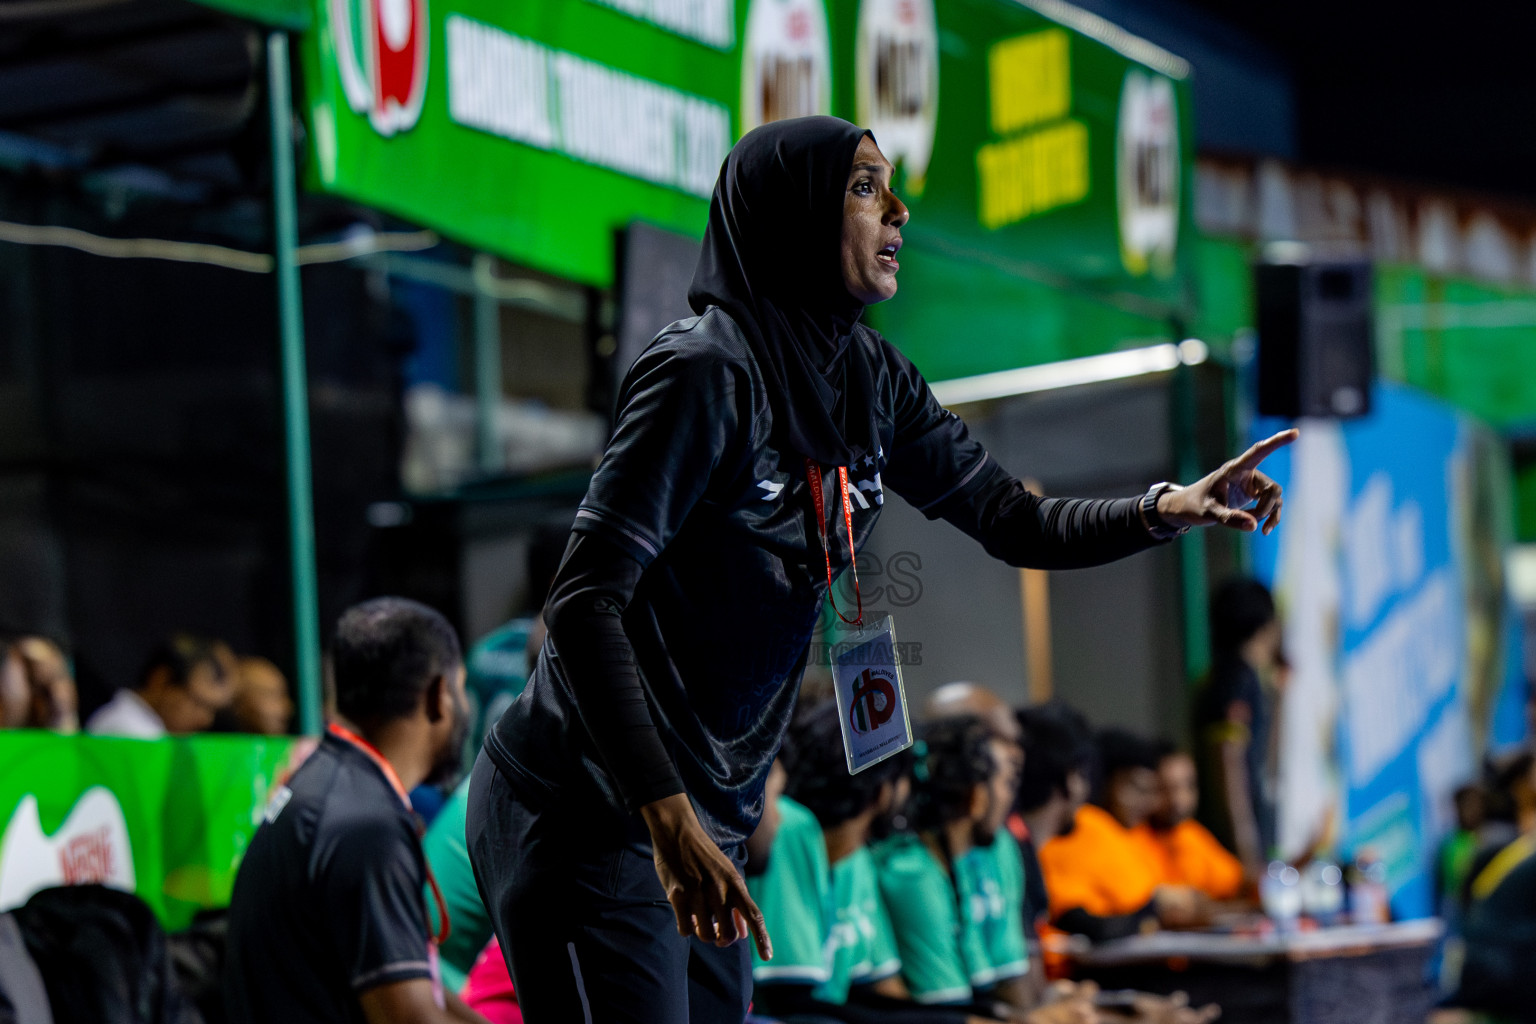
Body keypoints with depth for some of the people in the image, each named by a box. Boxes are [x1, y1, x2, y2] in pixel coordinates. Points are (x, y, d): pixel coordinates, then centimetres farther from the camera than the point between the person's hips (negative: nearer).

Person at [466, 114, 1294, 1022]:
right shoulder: (708, 371, -18)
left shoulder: (867, 376, 6)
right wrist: (669, 819, -29)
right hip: (589, 812, -8)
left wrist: (1165, 510, -9)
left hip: (702, 816, 8)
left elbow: (1016, 522, 11)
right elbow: (585, 601, -22)